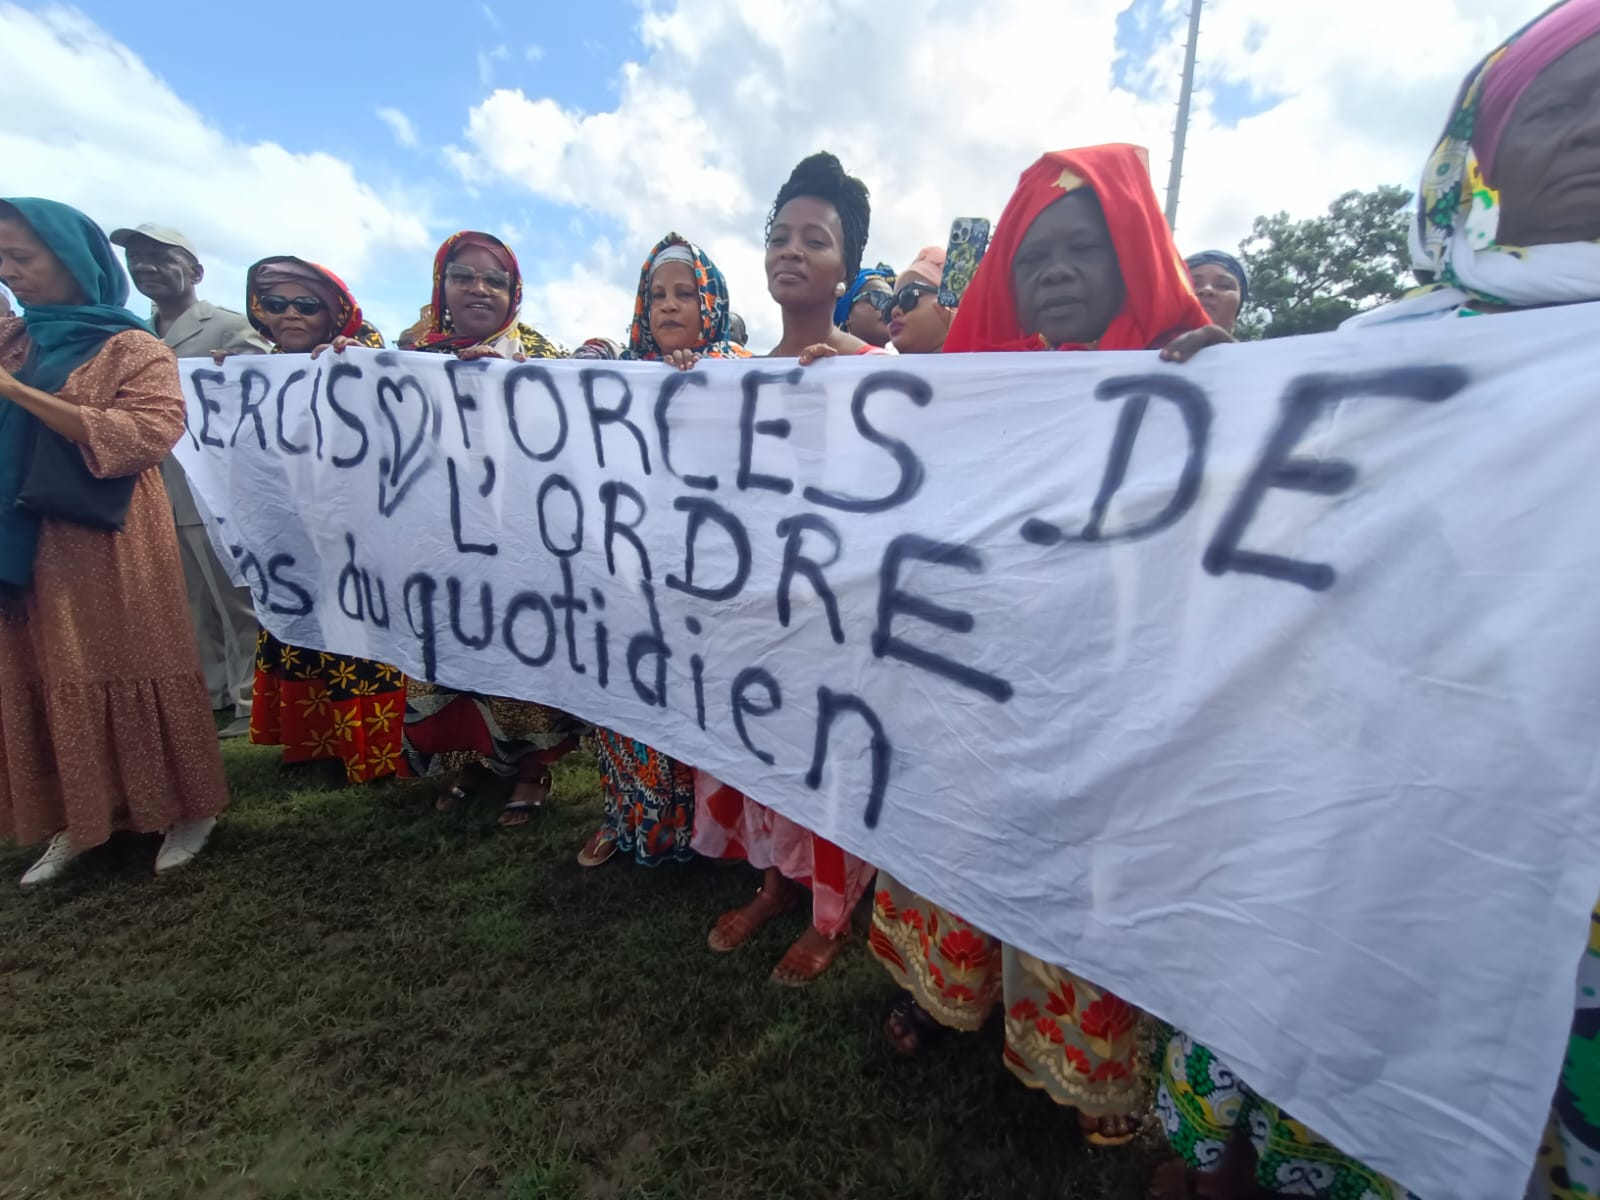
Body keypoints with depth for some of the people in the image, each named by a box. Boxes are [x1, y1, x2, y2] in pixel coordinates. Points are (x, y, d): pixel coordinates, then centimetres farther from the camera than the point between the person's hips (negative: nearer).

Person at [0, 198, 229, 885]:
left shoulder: (132, 349, -3)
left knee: (129, 670, 0)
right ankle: (74, 820, 21)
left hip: (107, 542, -6)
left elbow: (148, 436, -17)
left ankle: (188, 811, 13)